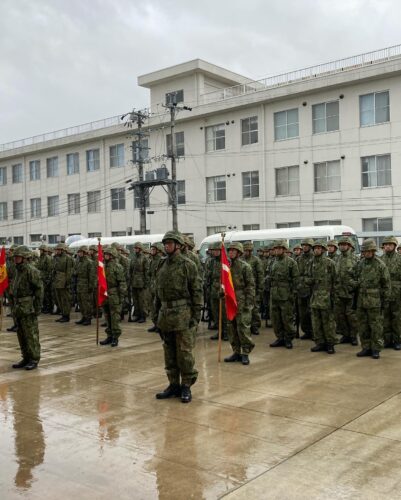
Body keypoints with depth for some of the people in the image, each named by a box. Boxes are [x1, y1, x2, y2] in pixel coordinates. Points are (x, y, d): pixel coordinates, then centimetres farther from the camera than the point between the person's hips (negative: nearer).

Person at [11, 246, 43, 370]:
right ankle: (26, 358, 22)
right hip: (19, 307, 9)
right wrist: (15, 306, 17)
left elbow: (39, 289, -16)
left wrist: (38, 307, -18)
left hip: (28, 307, -9)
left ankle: (34, 359, 5)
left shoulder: (31, 271, -13)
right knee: (21, 334, 13)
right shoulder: (18, 270, 14)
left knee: (31, 334, -3)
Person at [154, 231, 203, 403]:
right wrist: (156, 313, 14)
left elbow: (197, 291, -9)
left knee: (184, 352, -1)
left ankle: (186, 387, 10)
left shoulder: (188, 265, -7)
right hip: (165, 314, 6)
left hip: (182, 314, -6)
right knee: (169, 352, 11)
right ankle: (174, 385, 22)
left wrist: (196, 315, -13)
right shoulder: (162, 265, 11)